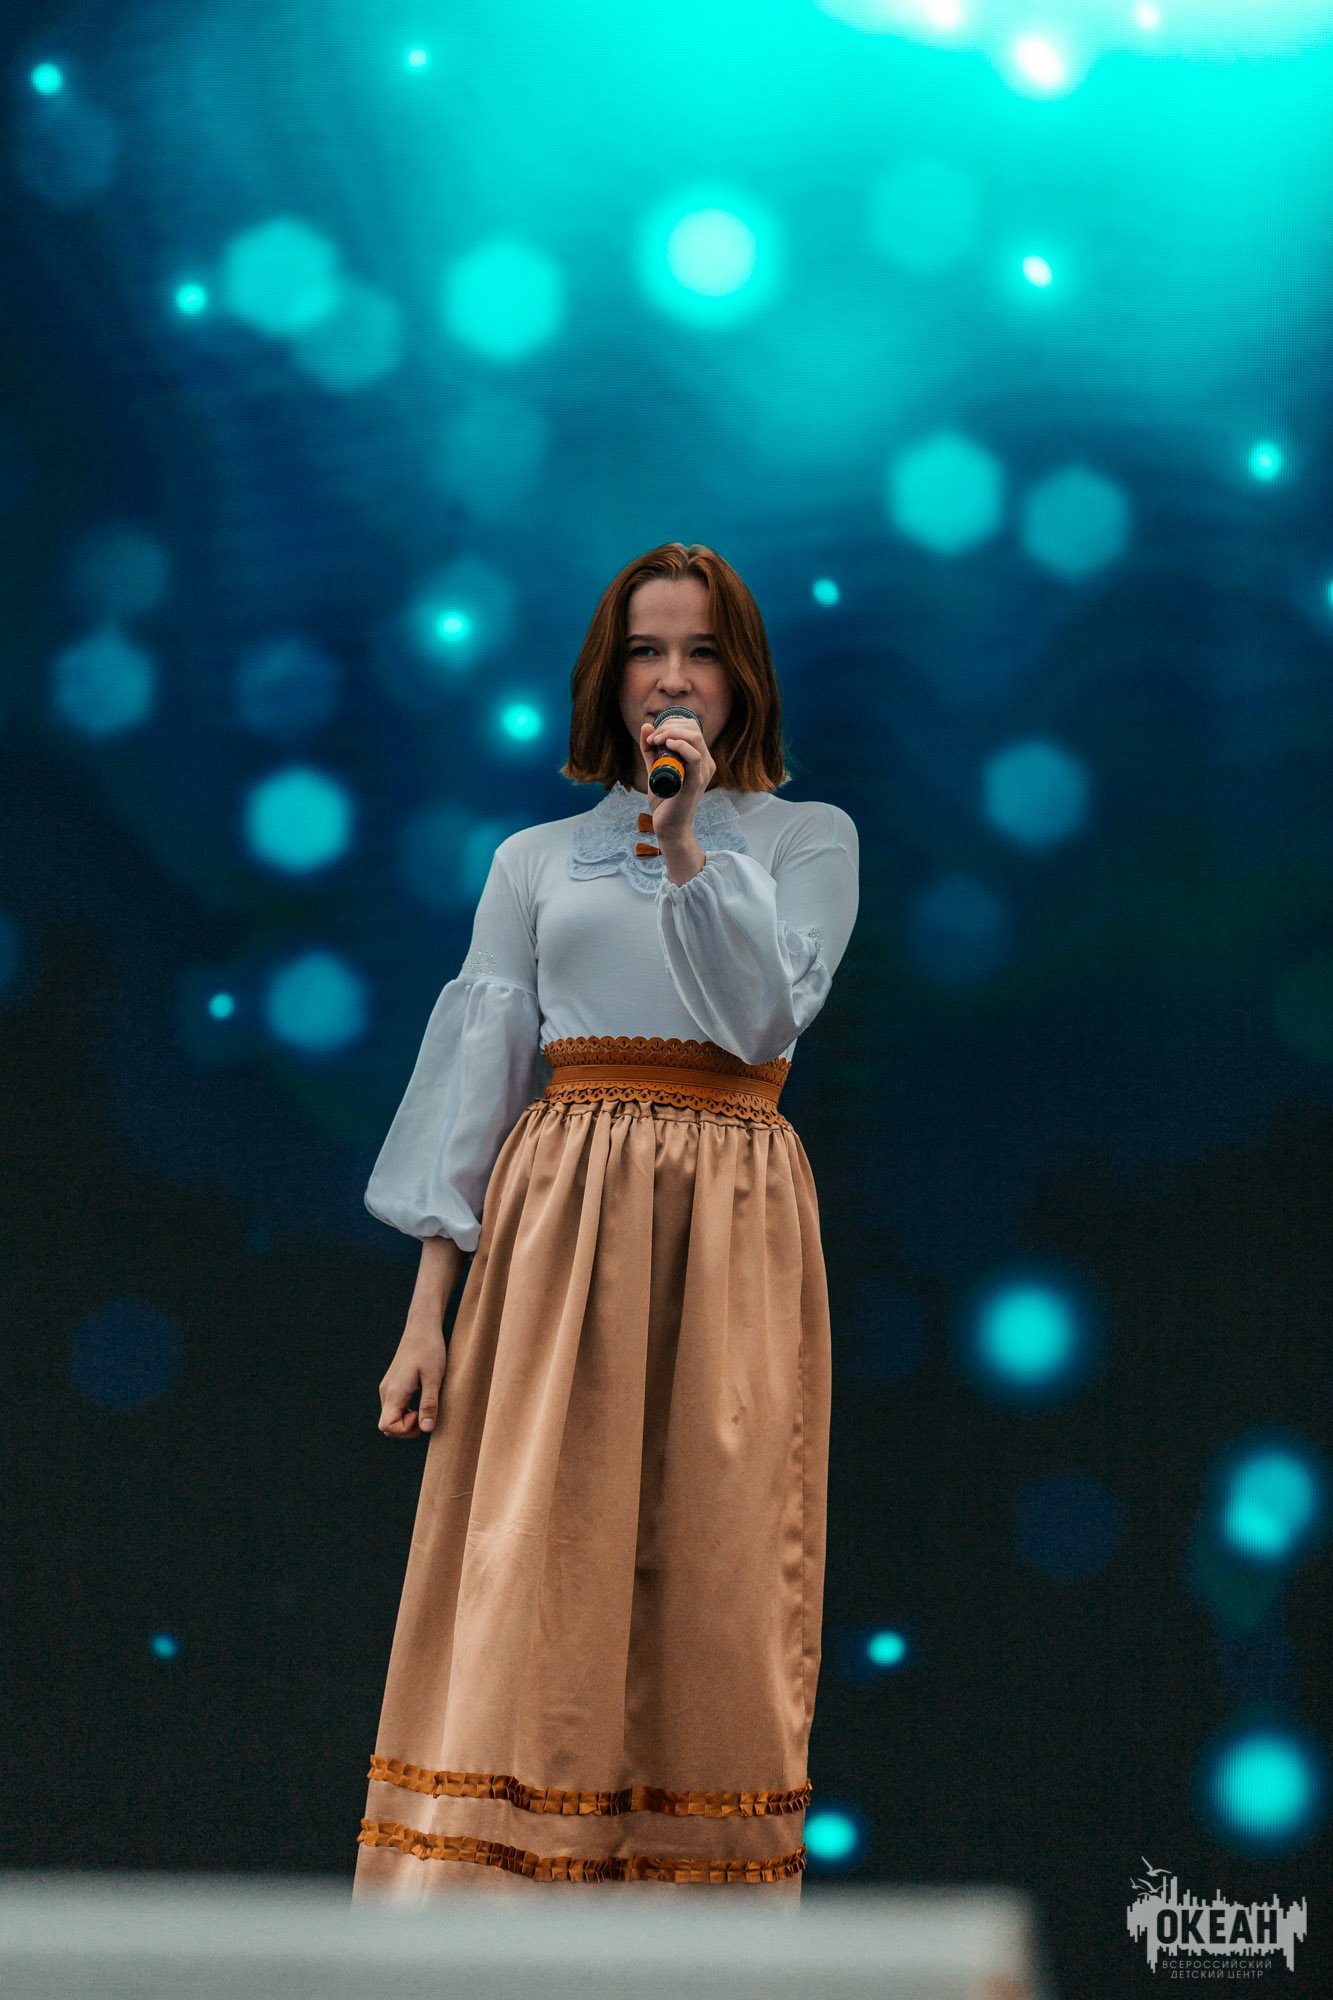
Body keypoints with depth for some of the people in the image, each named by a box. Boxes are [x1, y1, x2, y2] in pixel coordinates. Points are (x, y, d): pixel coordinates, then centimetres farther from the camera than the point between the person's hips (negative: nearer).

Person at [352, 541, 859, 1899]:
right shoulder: (536, 861, 14)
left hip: (728, 1225, 0)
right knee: (520, 1580, -7)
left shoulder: (806, 840, 11)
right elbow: (477, 1062, 8)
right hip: (554, 1221, 1)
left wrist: (688, 853, -14)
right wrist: (429, 1305, 0)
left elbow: (765, 1018, -4)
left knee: (708, 1588, -2)